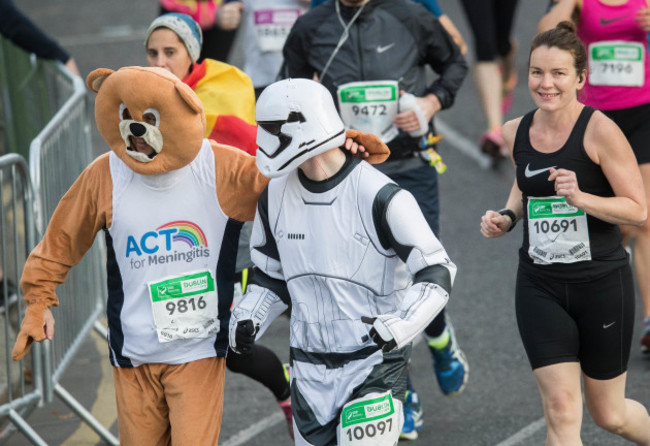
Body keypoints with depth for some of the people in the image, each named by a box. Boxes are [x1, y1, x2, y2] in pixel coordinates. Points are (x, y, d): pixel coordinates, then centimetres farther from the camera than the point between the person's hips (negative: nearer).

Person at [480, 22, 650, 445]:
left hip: (602, 283, -3)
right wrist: (507, 217, 5)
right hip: (540, 287, 3)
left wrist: (580, 198, -28)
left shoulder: (599, 131, -14)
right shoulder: (516, 132, 2)